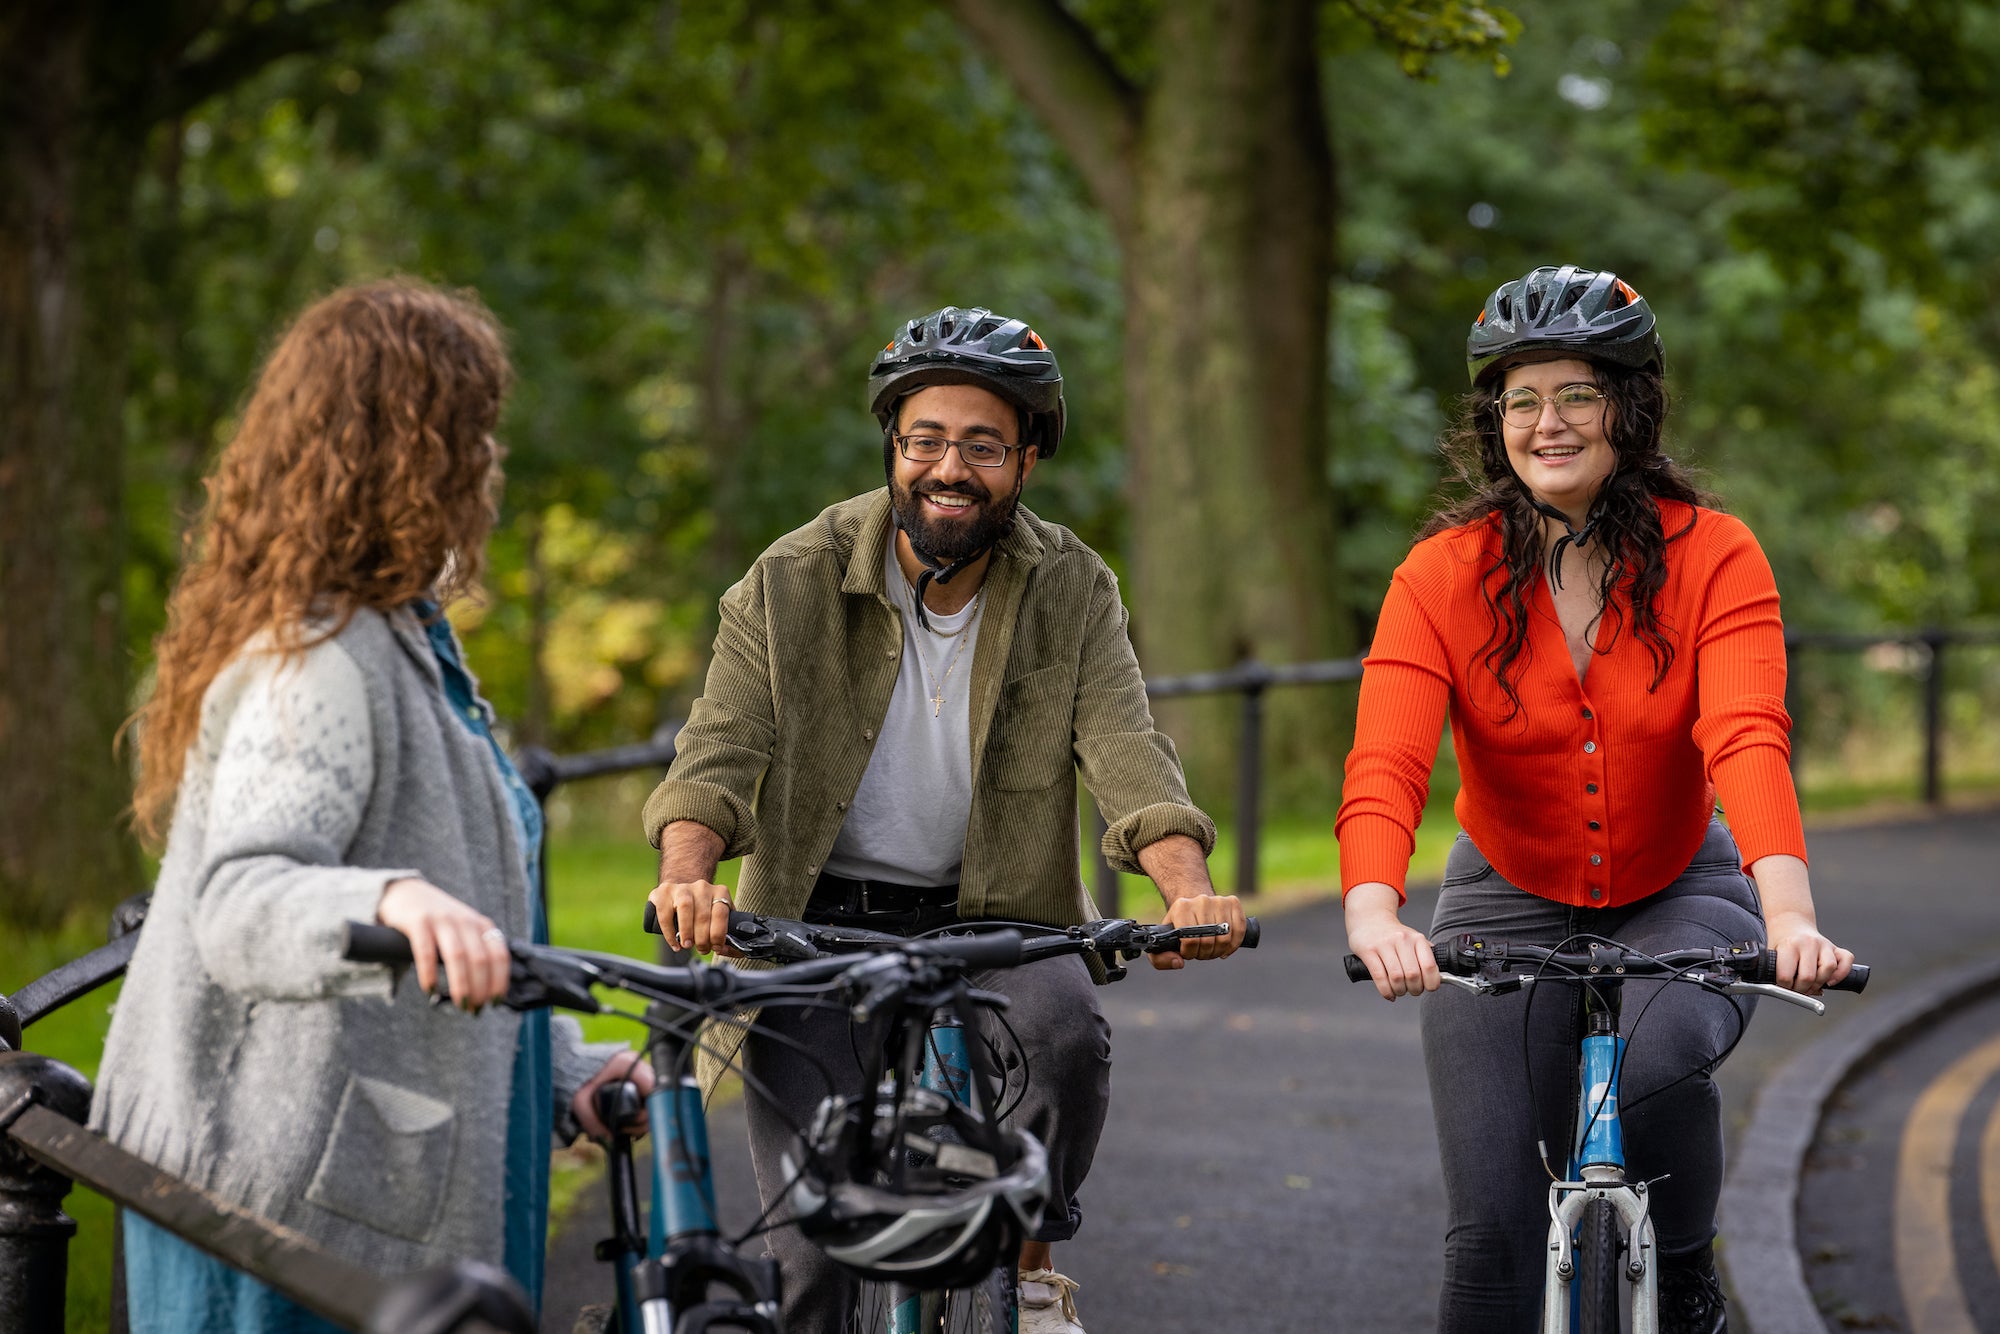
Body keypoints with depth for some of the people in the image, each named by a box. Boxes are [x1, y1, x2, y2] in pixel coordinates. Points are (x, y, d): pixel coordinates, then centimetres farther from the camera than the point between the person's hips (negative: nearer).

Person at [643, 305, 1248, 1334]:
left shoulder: (1072, 592, -3)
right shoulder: (794, 583, -7)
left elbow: (1123, 747, -15)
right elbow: (721, 743, -15)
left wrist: (1189, 890, -35)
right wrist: (687, 874, -37)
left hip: (993, 919, 1)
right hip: (820, 924, -1)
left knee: (1066, 1028, -32)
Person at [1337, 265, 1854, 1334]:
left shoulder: (1712, 555, -14)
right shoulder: (1442, 574, -14)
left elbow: (1747, 738, -30)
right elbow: (1383, 766, -27)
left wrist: (1788, 909, -48)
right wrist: (1373, 916, -47)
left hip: (1678, 894, -1)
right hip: (1509, 904, 1)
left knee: (1655, 1060, -33)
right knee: (1494, 1234, -8)